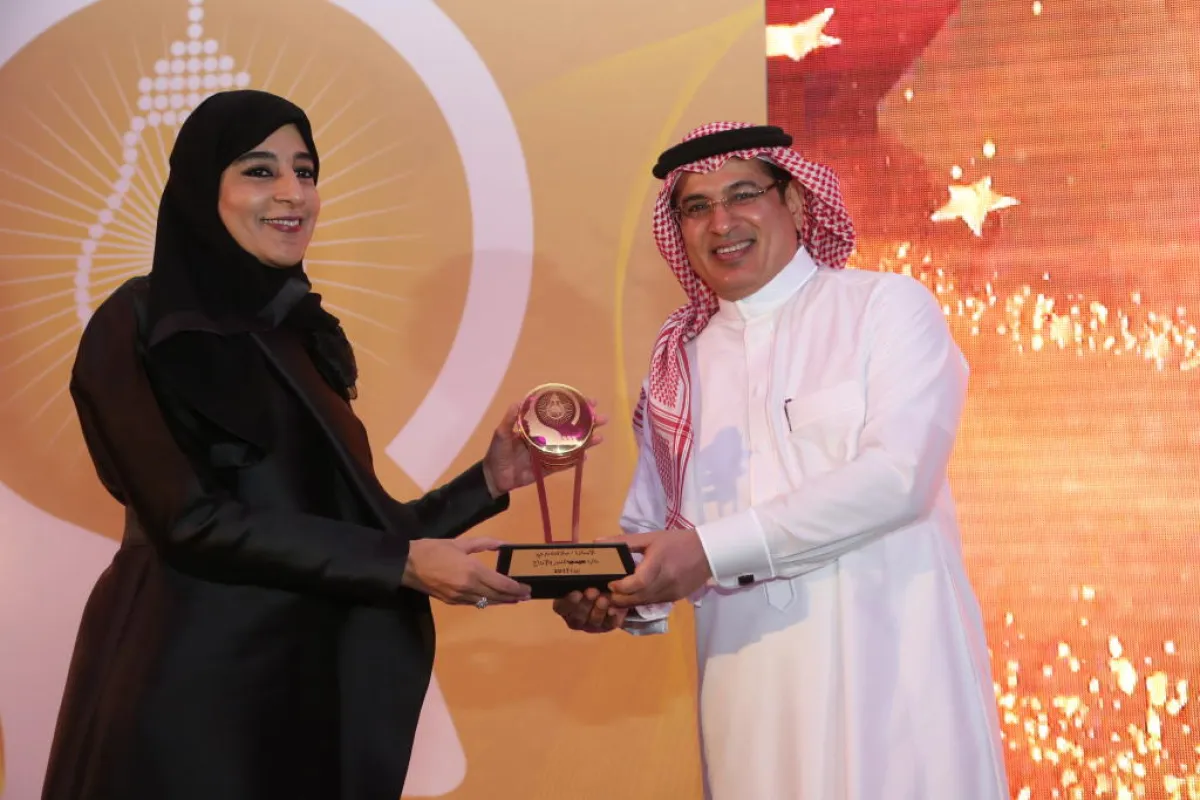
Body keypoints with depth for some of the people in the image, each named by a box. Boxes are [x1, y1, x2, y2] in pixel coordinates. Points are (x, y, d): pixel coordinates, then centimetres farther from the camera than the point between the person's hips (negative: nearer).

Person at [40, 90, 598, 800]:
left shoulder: (307, 337, 12)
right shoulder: (141, 329, -7)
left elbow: (349, 521, 10)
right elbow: (194, 520, -16)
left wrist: (488, 482, 0)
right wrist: (403, 564, -18)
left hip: (318, 683, 6)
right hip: (189, 692, -6)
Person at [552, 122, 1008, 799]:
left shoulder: (889, 307, 0)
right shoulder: (680, 362, 12)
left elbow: (899, 475, -14)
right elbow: (649, 528, 13)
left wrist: (712, 550, -19)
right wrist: (619, 597, -10)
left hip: (889, 668, -3)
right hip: (750, 687, 3)